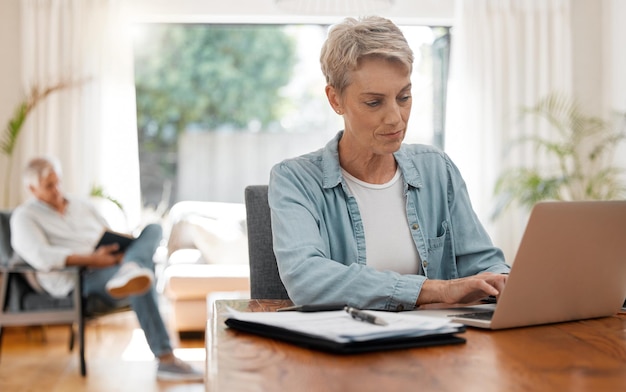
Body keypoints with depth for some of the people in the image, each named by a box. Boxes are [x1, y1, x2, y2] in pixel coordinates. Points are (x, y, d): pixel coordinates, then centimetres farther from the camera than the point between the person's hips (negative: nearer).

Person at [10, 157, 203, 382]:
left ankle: (130, 270, -53)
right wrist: (91, 259, -23)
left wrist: (121, 253, -2)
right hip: (78, 283, -6)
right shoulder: (24, 217, 7)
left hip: (110, 268, 7)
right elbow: (42, 257, -12)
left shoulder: (82, 205, 27)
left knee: (153, 229, -17)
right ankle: (165, 360, -41)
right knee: (141, 280, -35)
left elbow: (113, 239, 25)